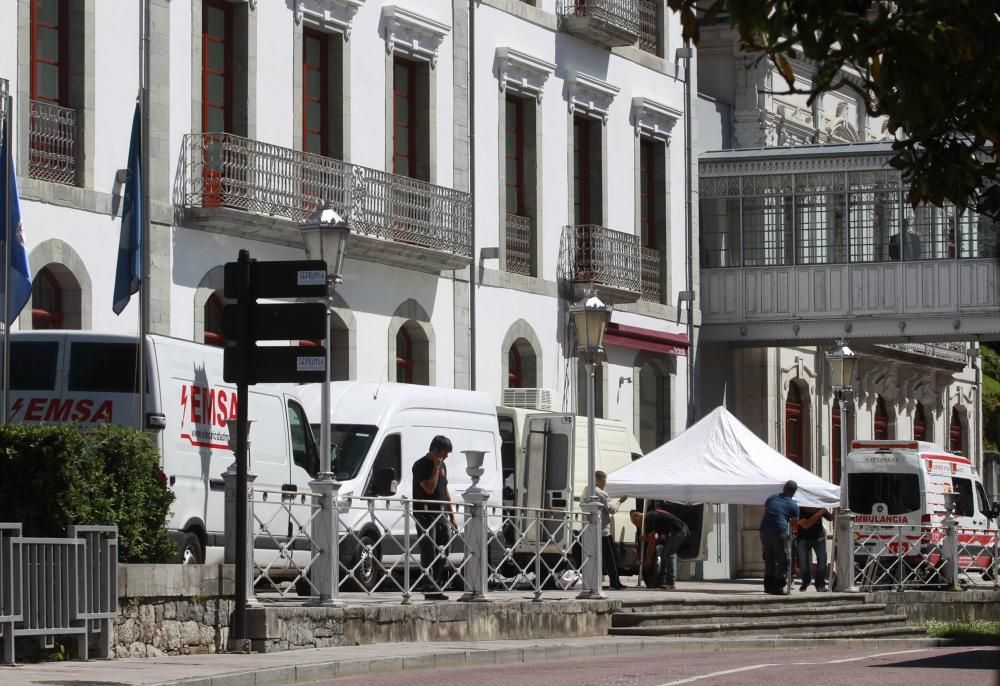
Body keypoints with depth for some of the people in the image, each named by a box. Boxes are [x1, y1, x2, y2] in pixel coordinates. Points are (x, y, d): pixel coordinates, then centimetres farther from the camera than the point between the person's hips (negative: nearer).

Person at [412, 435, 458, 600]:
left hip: (440, 515, 8)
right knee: (429, 554, -9)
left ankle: (437, 587, 10)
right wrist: (436, 467, -15)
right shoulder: (421, 466, -8)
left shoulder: (442, 466, 18)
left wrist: (452, 517, 20)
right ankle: (430, 589, -9)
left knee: (442, 555, 5)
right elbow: (429, 488, -19)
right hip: (425, 515, -8)